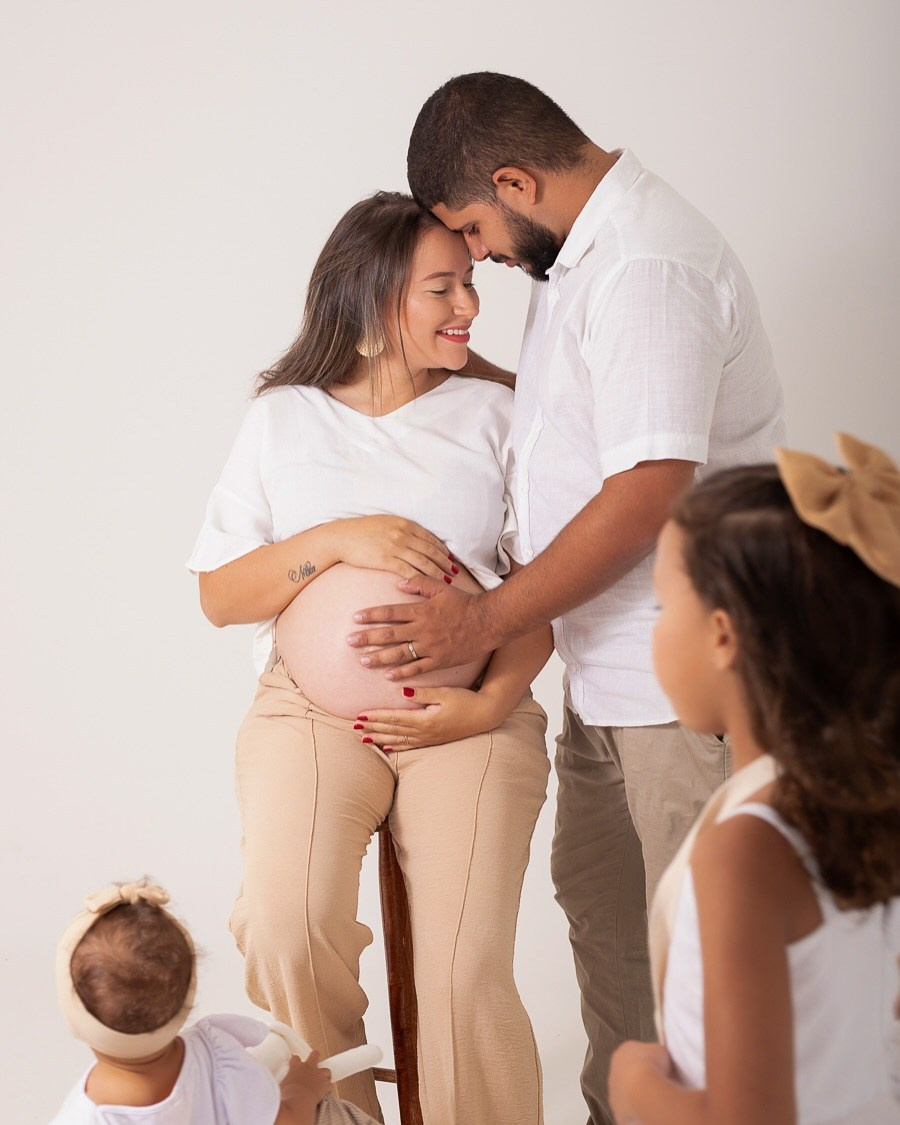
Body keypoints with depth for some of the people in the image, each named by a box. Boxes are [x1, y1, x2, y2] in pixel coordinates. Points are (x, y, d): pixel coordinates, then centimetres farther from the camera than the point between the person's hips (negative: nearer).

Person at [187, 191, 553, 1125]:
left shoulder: (492, 415, 10)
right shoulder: (283, 419, 10)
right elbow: (219, 595, 7)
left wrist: (489, 702, -9)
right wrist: (337, 540, -9)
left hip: (469, 713, 0)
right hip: (312, 707, 0)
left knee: (466, 975, -21)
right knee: (286, 938, -25)